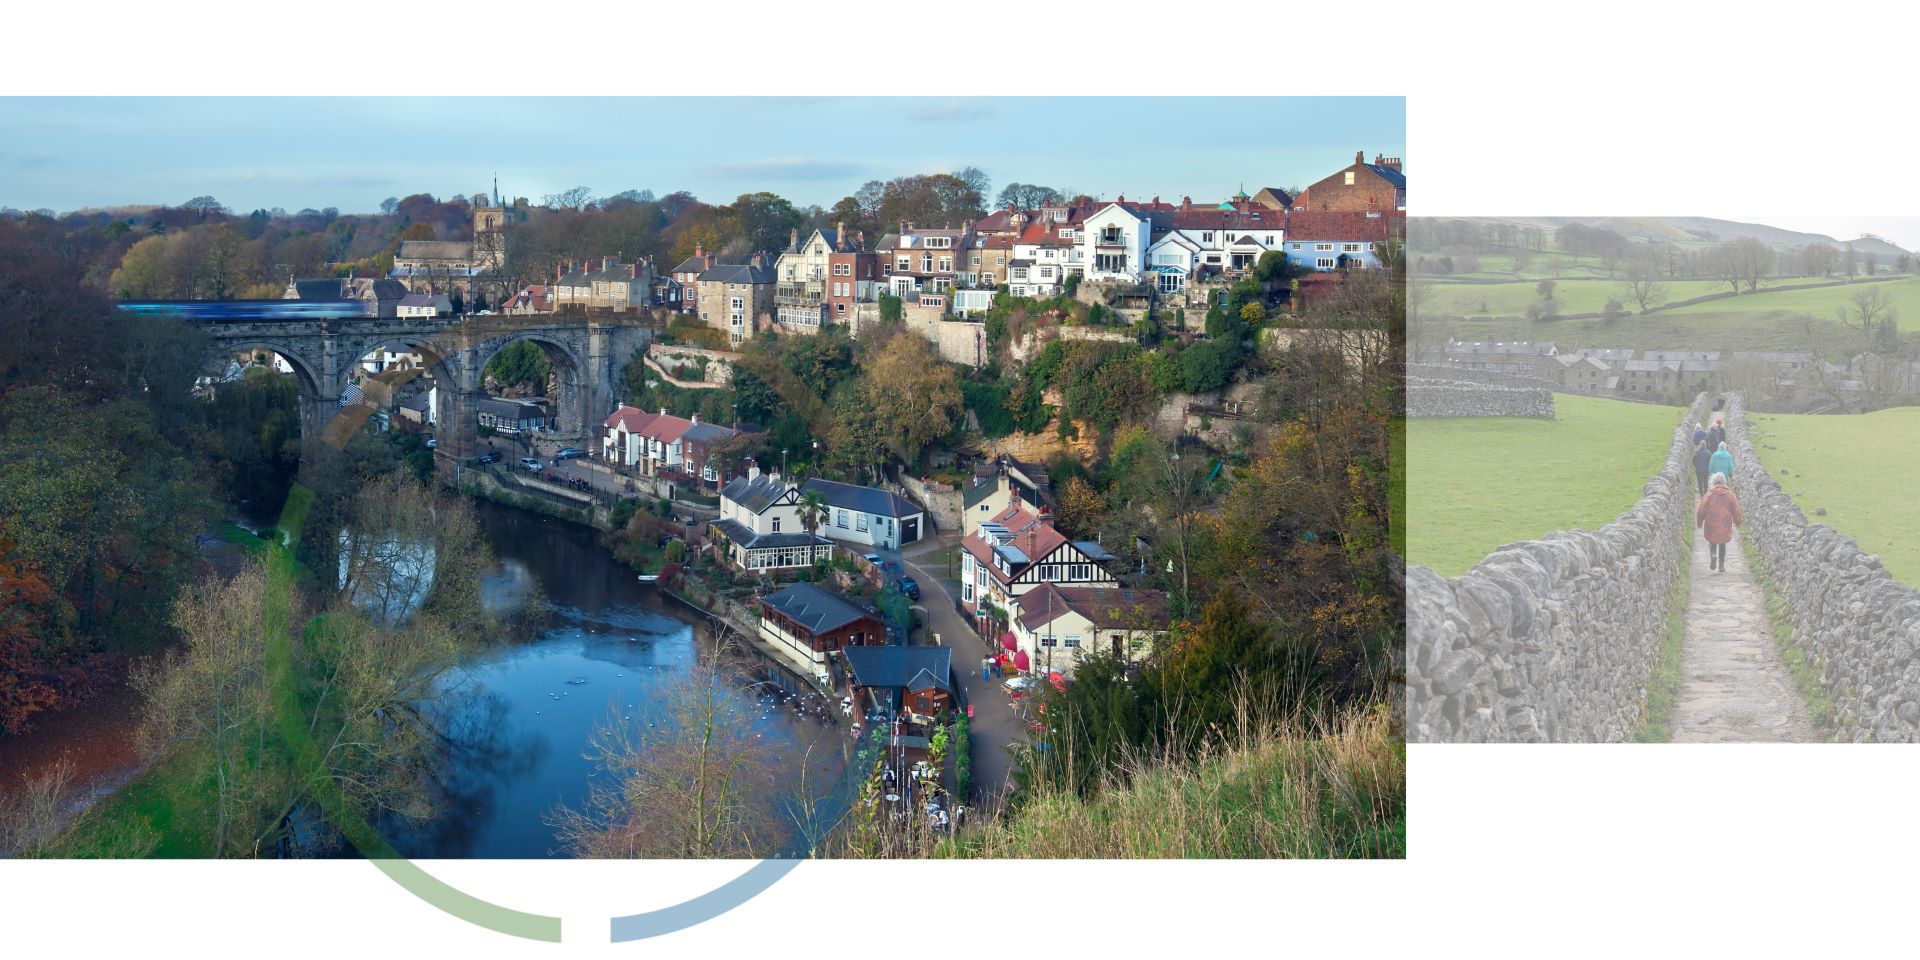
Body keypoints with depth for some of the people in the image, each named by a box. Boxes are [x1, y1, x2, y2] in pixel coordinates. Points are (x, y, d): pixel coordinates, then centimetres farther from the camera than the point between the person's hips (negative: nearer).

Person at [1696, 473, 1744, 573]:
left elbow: (1701, 510, -4)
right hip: (1725, 526, 1)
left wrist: (1699, 522, 10)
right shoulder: (1730, 494, -2)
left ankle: (1713, 554, -14)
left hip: (1711, 526, -1)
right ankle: (1721, 565, 14)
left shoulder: (1709, 494, -6)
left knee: (1712, 542, 17)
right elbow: (1736, 510, 4)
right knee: (1722, 544, 16)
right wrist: (1738, 521, 20)